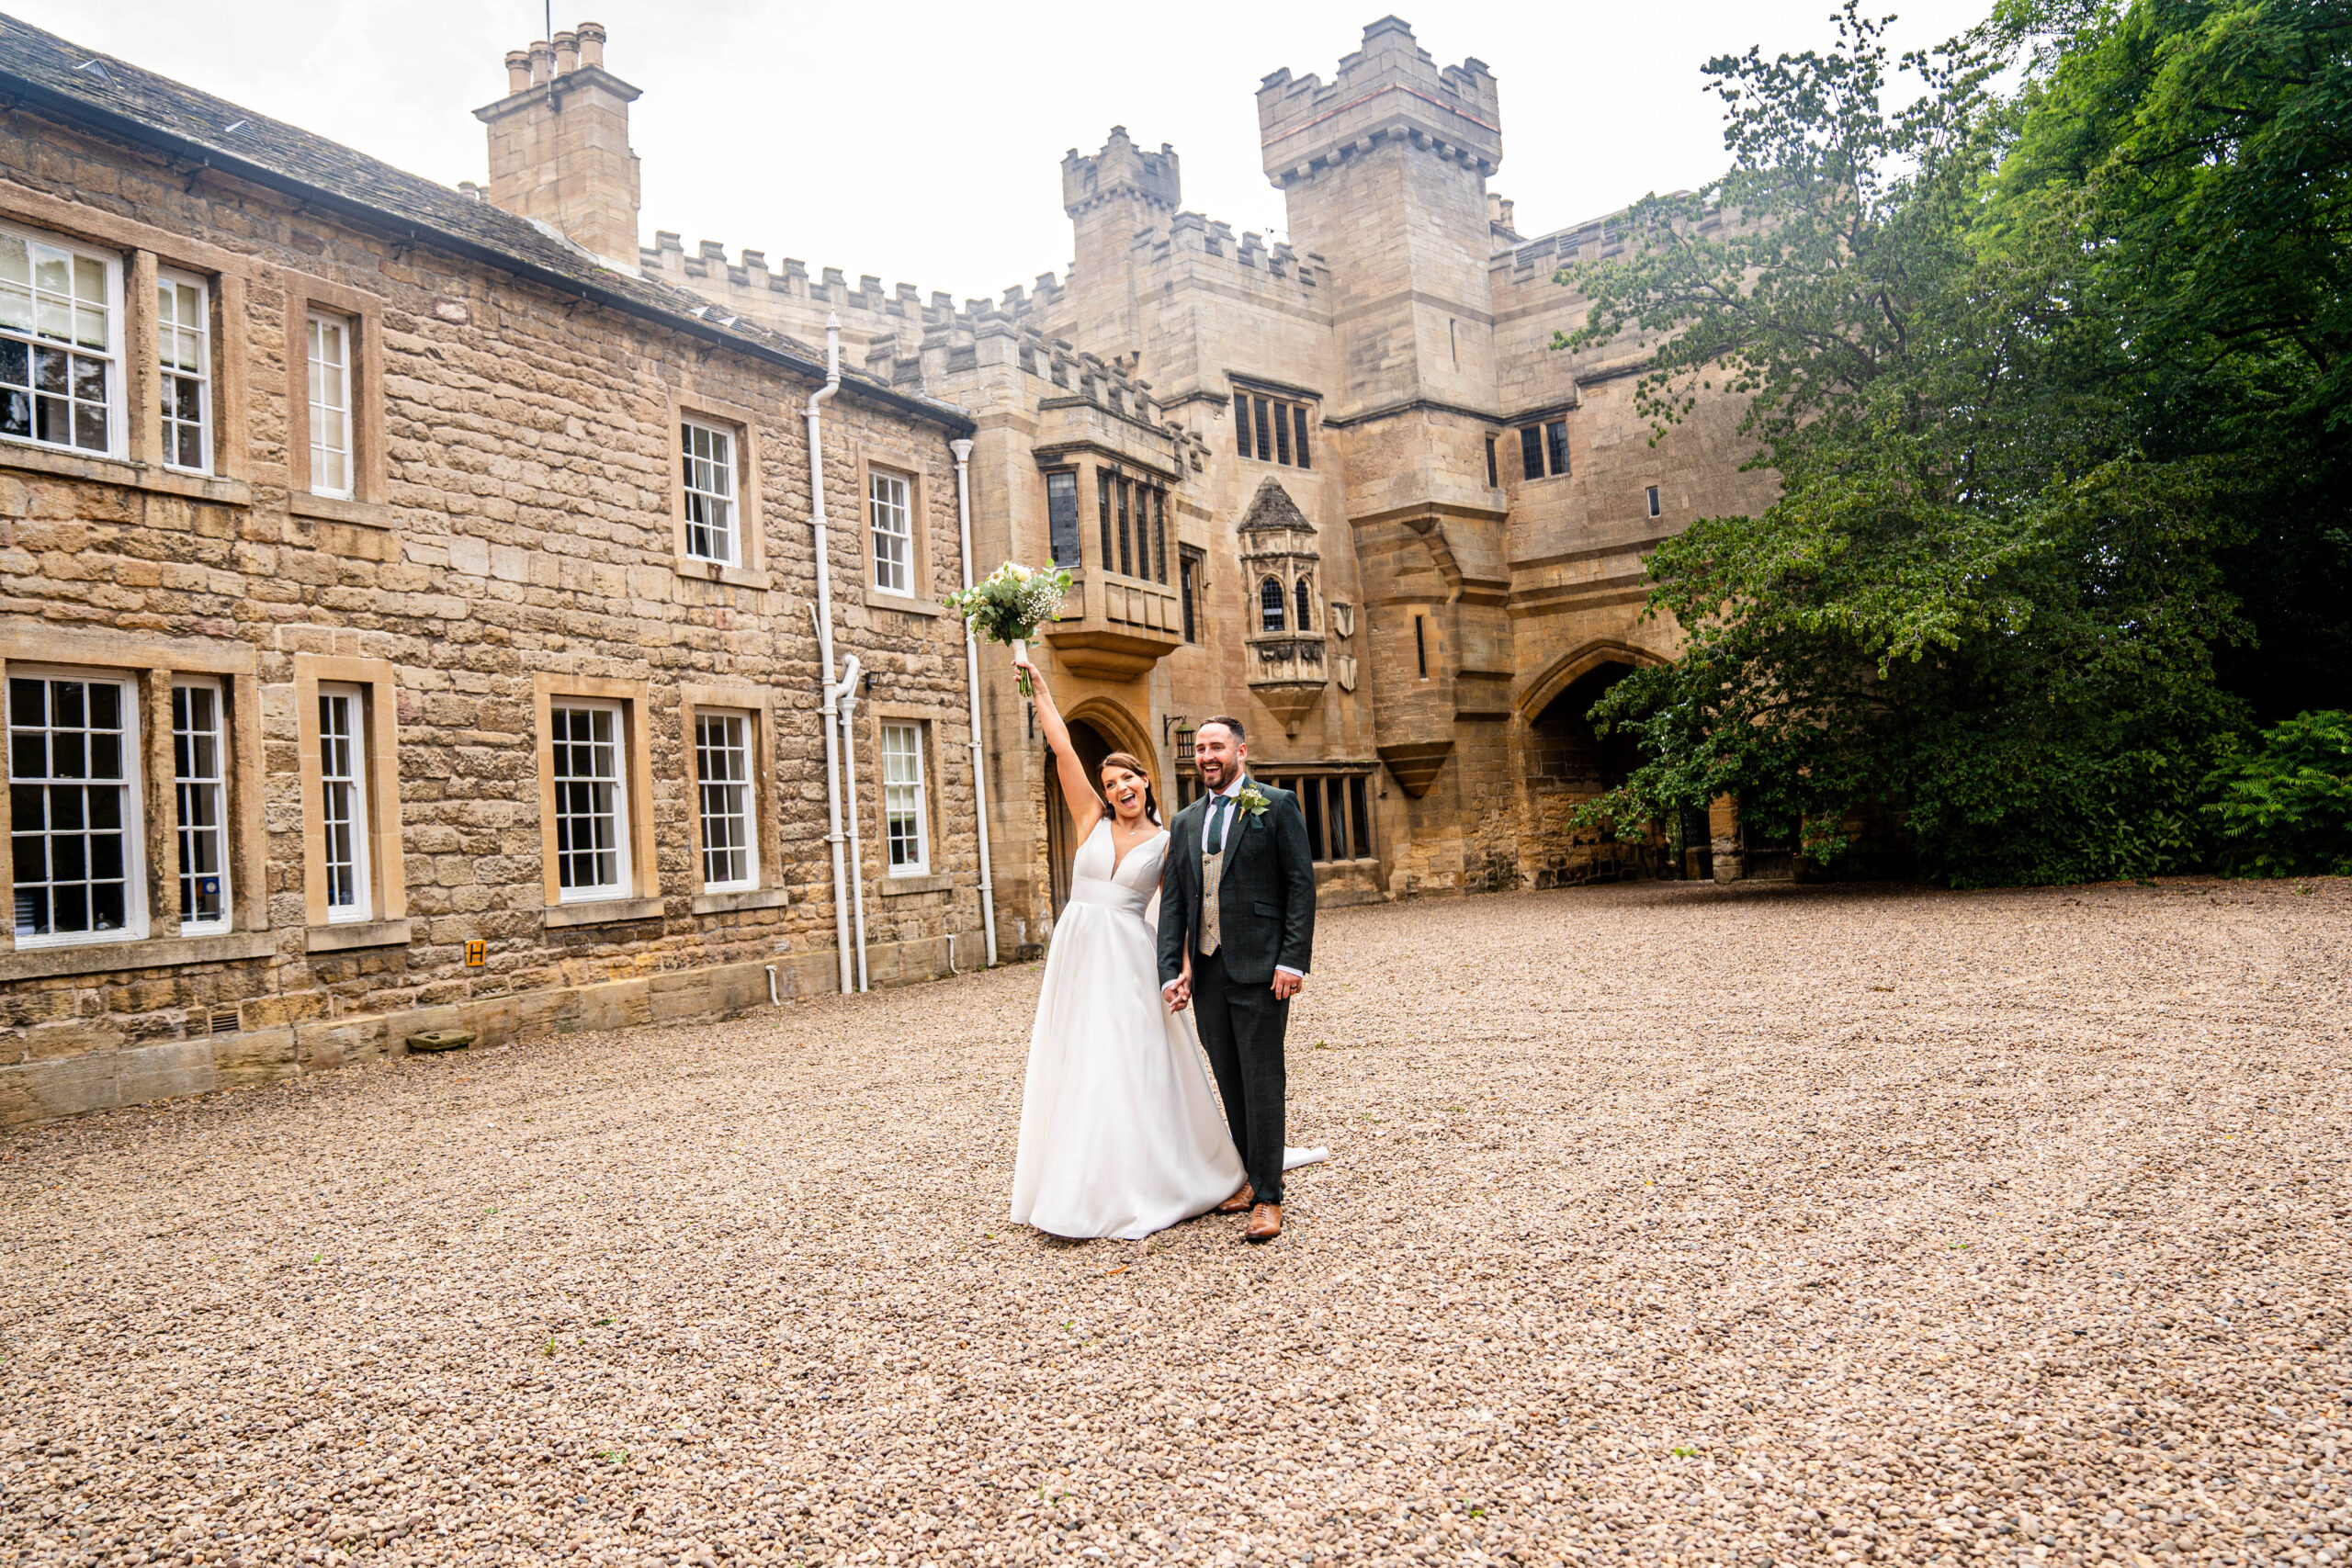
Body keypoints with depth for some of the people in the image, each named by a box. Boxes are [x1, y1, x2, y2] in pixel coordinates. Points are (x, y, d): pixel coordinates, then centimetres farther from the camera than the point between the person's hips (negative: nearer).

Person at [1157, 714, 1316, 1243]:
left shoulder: (1277, 805, -1)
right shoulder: (1185, 822, 15)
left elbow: (1301, 884, -5)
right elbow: (1173, 902, 12)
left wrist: (1293, 960, -13)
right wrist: (1171, 970, 2)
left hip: (1259, 968, -5)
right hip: (1205, 970, 5)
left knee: (1261, 1081, -2)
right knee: (1230, 1082, 11)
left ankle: (1268, 1198, 6)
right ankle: (1251, 1176, 25)